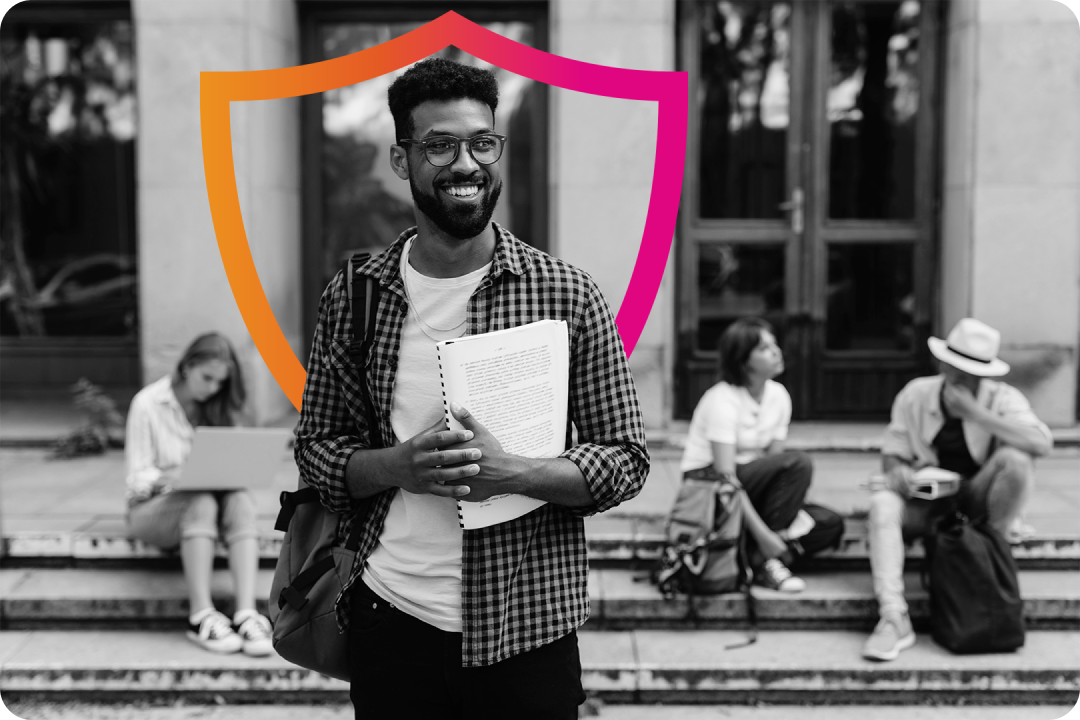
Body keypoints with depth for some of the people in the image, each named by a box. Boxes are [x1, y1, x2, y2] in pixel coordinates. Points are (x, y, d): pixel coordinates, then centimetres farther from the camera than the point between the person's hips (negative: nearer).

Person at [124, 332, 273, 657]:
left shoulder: (215, 408, 11)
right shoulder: (148, 404, -5)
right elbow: (138, 478, -7)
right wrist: (169, 478, -27)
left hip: (209, 495, 4)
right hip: (151, 508, -4)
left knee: (240, 500, -30)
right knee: (201, 503, -37)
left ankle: (246, 613, -41)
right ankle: (200, 616, -37)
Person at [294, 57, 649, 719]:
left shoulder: (567, 294, -7)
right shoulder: (353, 297, -1)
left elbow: (627, 458, -5)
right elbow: (316, 447, 4)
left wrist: (510, 472, -21)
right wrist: (400, 465, -16)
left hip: (527, 628, -1)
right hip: (388, 618, 2)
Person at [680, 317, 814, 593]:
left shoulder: (778, 395, 2)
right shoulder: (723, 399, -20)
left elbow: (774, 462, 0)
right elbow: (726, 475, -25)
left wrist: (780, 521, -15)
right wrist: (762, 532, -30)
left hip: (750, 483, 6)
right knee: (798, 463, -28)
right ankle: (762, 560, -18)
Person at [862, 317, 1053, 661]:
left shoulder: (1003, 399, -11)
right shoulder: (915, 394, -4)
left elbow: (1042, 442, -31)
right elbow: (892, 455, 3)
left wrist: (975, 413, -31)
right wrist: (897, 473, -23)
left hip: (977, 500, -1)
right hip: (926, 500, 1)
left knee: (1016, 459, -29)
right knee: (882, 503, -30)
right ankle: (894, 618, -37)